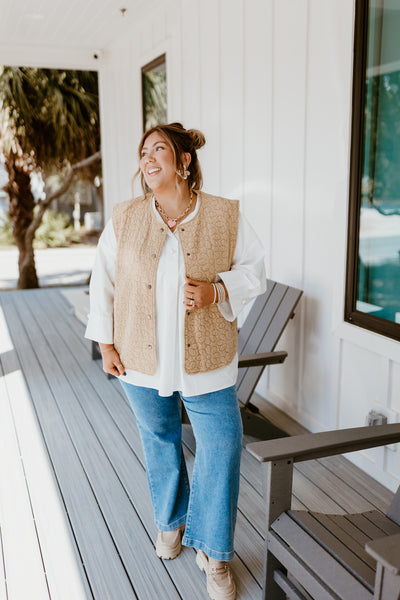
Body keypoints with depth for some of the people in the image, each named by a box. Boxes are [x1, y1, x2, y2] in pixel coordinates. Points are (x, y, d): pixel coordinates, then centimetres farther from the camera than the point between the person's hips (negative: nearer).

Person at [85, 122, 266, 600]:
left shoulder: (225, 216, -7)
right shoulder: (125, 218, -2)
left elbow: (253, 269, 0)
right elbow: (103, 280, 4)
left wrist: (216, 291, -19)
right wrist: (105, 343, 2)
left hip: (205, 362, -1)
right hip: (142, 361, 2)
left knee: (221, 449, 0)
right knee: (159, 440, 18)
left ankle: (213, 552, 22)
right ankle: (171, 520, 45)